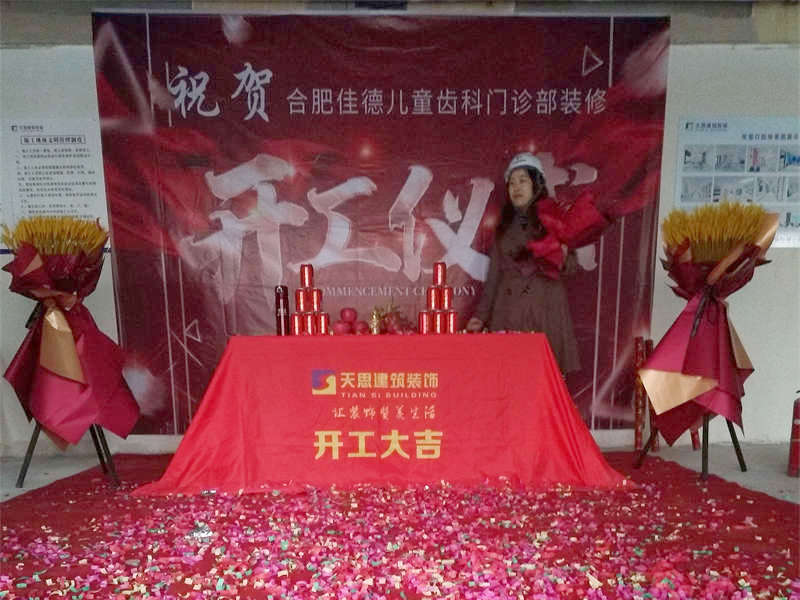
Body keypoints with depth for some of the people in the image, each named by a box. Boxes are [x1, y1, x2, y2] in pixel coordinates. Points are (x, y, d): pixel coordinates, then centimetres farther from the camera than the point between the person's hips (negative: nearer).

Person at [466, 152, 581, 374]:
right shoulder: (505, 226, 15)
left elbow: (572, 266, 4)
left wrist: (563, 258, -19)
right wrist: (481, 315, 8)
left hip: (544, 309, -2)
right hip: (508, 312, 3)